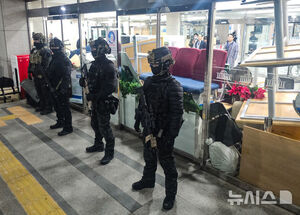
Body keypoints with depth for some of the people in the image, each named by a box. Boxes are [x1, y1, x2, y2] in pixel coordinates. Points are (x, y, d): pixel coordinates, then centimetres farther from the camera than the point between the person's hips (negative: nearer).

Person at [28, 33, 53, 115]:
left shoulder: (46, 51, -15)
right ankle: (41, 105, 31)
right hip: (36, 76, 9)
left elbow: (47, 65, -19)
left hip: (43, 76, -8)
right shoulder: (33, 51, 13)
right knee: (39, 92, 18)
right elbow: (30, 63, 21)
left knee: (46, 93, -1)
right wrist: (29, 72, 19)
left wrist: (45, 75, -22)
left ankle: (48, 108, 8)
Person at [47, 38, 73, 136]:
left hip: (62, 89, -9)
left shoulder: (64, 60, -16)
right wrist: (51, 85, 17)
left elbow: (66, 76, -22)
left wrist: (63, 89, -26)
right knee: (57, 107, 21)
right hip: (54, 88, 9)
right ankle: (60, 122, 38)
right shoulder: (54, 58, 13)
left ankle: (68, 128, 6)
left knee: (65, 109, -2)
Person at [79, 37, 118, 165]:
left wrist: (95, 96, -25)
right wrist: (84, 81, -3)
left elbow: (110, 87, -25)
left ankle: (109, 153, 15)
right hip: (95, 100, 9)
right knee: (95, 123, 22)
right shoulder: (95, 64, 8)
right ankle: (98, 145, 43)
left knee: (104, 127, 0)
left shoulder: (108, 66, -20)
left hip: (104, 101, -9)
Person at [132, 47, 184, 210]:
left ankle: (171, 193, 25)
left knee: (166, 162, 7)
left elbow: (177, 113, -20)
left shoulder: (174, 87, -20)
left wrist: (171, 135, -21)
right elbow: (142, 103, 15)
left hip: (163, 131, -7)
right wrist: (138, 120, 18)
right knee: (149, 157, 24)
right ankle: (148, 180, 48)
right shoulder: (148, 82, 2)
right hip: (148, 129, 7)